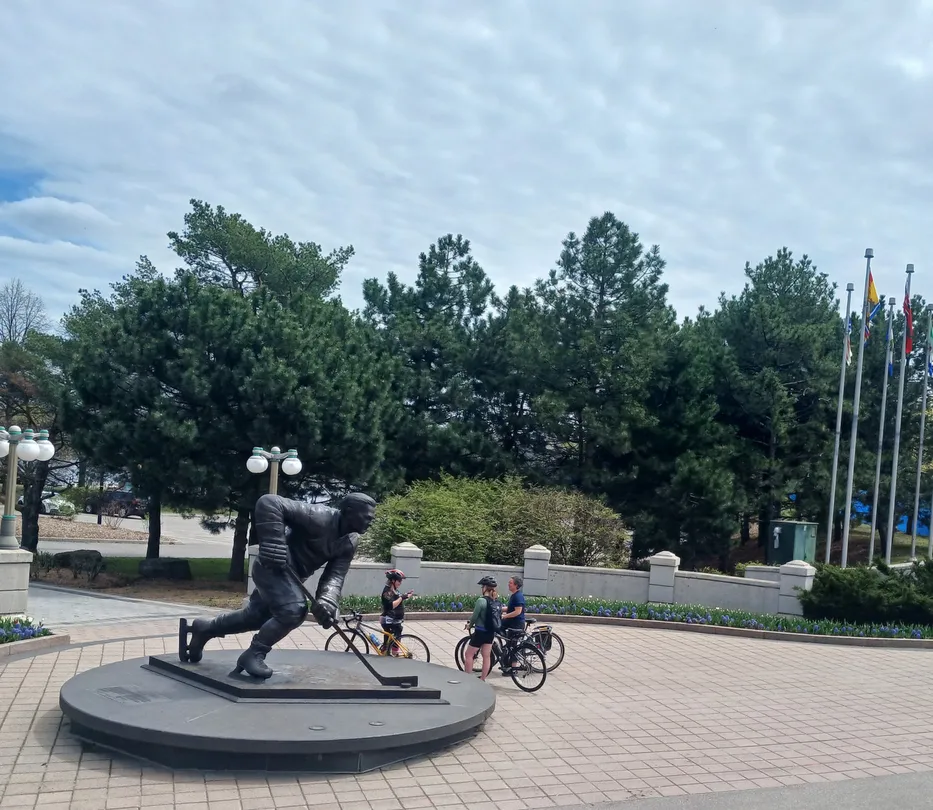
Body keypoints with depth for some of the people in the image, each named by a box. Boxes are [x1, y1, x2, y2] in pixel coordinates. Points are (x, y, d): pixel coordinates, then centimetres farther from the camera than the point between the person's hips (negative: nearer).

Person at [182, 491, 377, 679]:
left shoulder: (350, 544, -4)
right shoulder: (320, 517, -29)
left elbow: (335, 576, -11)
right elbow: (269, 503, -33)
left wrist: (327, 601, -33)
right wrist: (272, 546, -36)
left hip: (292, 574, 9)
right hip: (275, 566, -9)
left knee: (255, 616, 17)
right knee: (293, 609, -23)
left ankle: (204, 628, 39)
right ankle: (253, 654, -5)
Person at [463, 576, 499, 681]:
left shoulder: (481, 600, -20)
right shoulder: (496, 601, 1)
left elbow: (474, 616, -16)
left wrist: (469, 625, 4)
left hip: (480, 632, -7)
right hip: (491, 632, 7)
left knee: (468, 655, 6)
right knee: (486, 656, 13)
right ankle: (482, 679, 19)